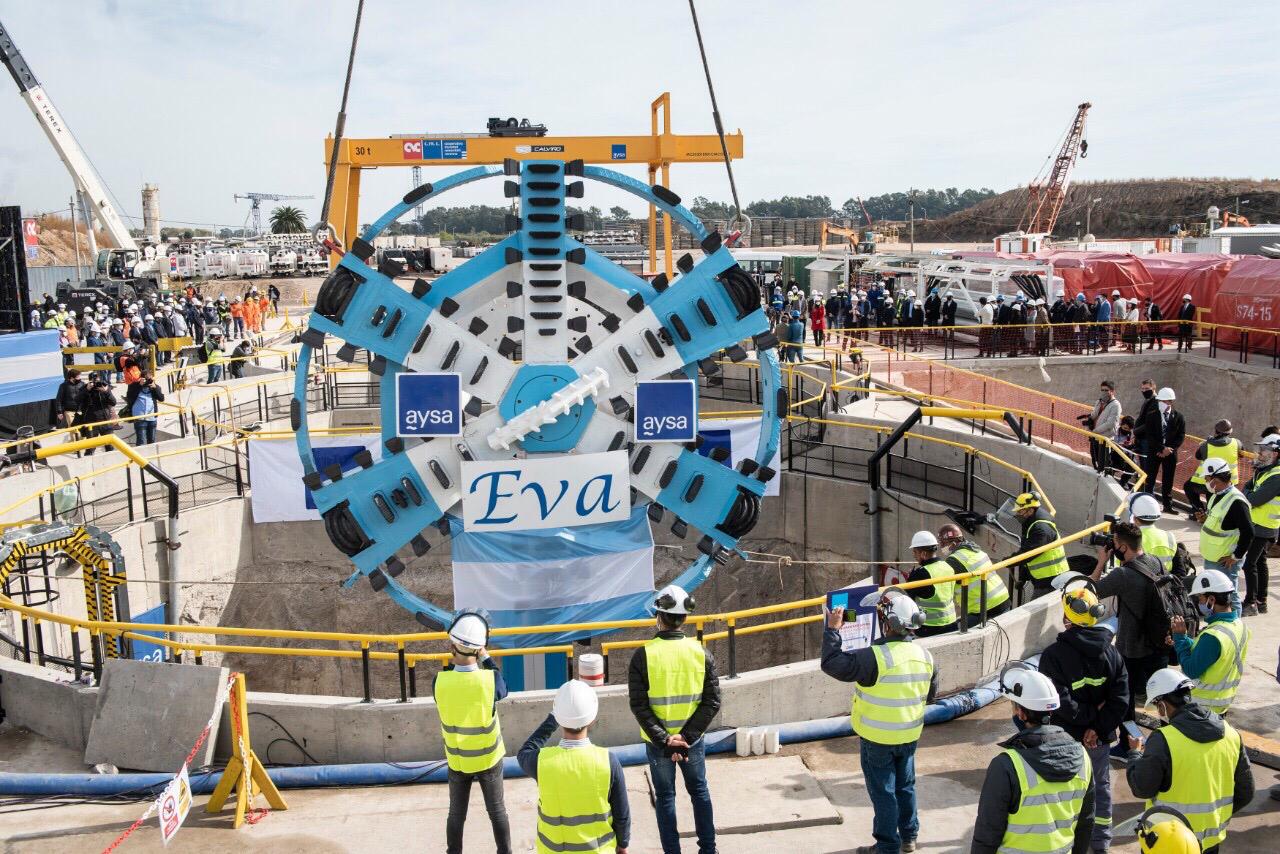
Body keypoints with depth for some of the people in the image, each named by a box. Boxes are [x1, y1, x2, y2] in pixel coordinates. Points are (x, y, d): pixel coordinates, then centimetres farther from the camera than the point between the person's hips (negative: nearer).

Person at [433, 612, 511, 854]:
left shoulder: (440, 681, -25)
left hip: (457, 760, 1)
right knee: (497, 811, 20)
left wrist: (453, 658, -1)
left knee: (456, 814, 21)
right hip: (489, 758, -1)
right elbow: (503, 690, -4)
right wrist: (486, 657, -1)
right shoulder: (490, 679, -28)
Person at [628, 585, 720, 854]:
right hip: (693, 740, 2)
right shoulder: (701, 652, -9)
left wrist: (663, 740, -15)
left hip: (658, 742, -2)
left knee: (665, 797, 14)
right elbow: (712, 702, -10)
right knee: (699, 791, 22)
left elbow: (639, 705, -17)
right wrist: (686, 736, -12)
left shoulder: (644, 655, -15)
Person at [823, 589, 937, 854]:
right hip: (909, 735, 6)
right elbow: (930, 695, 9)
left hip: (877, 739, -6)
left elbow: (832, 663, -27)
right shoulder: (924, 655, -5)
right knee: (905, 785, 23)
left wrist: (833, 629, -18)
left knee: (883, 791, 7)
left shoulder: (876, 657, -28)